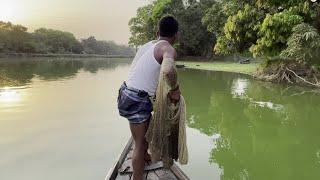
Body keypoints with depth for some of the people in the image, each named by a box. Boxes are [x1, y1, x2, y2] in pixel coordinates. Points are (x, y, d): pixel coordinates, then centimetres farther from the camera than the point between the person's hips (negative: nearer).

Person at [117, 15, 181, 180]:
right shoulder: (169, 49, -13)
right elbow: (168, 71, -36)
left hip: (127, 92, 9)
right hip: (137, 101, -9)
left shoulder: (146, 46, 11)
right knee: (140, 144, 6)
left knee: (148, 127, 30)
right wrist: (175, 90, -17)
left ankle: (145, 156, 53)